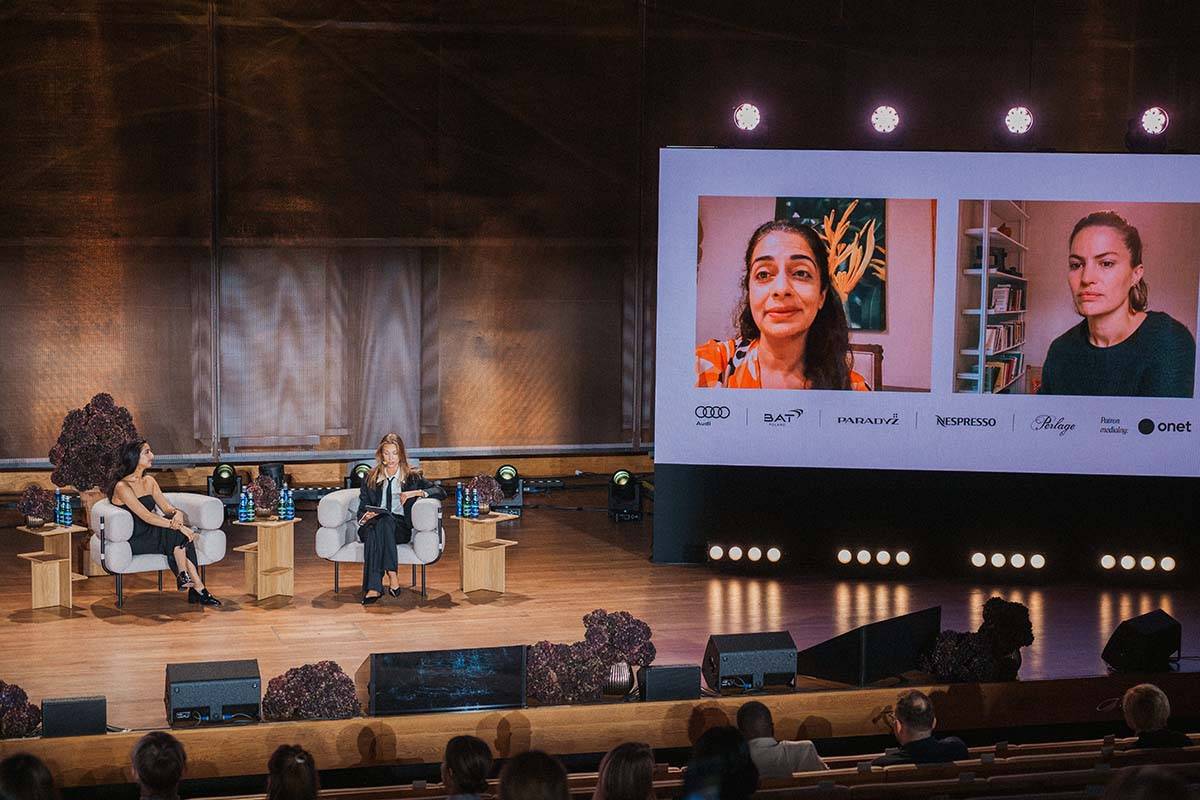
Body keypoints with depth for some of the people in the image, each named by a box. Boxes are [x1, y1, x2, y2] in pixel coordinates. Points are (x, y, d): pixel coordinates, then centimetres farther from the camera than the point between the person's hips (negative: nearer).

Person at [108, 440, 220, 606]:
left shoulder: (149, 481, 10)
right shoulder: (122, 487, -16)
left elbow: (167, 507, 5)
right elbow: (146, 516, -24)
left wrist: (177, 514, -21)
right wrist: (179, 526, -30)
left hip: (151, 534, 7)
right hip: (133, 541, -7)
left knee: (182, 535, -23)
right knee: (177, 533, -25)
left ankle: (184, 575, -18)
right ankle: (198, 588, -21)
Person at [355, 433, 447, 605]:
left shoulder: (412, 477, 17)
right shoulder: (370, 479, 22)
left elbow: (441, 492, 6)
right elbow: (361, 511, 16)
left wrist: (416, 492, -9)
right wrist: (366, 516, -9)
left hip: (400, 528, -1)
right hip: (372, 526, 1)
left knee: (386, 520, -37)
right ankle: (392, 575, -47)